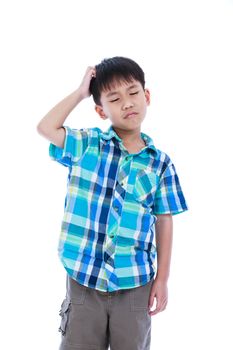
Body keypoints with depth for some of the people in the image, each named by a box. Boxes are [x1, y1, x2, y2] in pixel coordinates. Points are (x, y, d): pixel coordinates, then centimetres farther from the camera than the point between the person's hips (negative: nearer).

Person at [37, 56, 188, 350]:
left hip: (135, 283, 0)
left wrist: (162, 279, 1)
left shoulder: (160, 163, 0)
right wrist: (80, 92, -3)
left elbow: (163, 221, 2)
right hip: (83, 278, 0)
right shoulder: (86, 145, 1)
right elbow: (45, 128, -8)